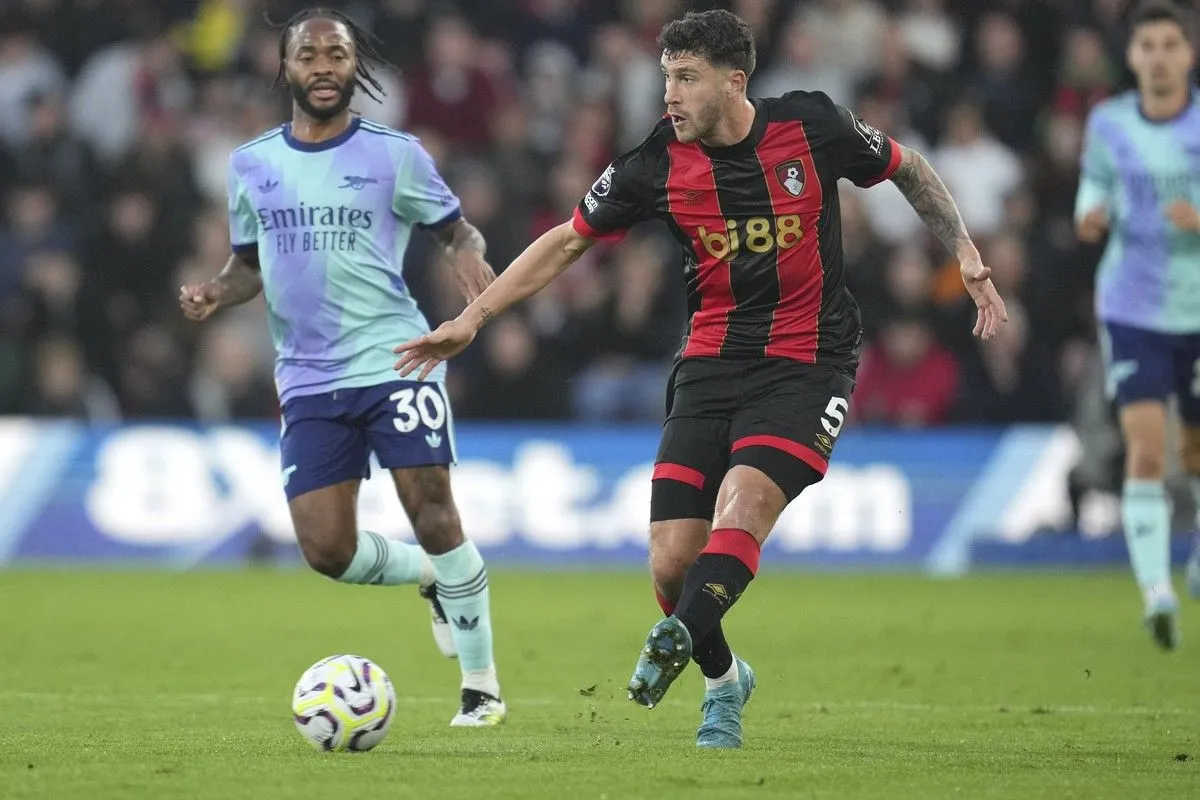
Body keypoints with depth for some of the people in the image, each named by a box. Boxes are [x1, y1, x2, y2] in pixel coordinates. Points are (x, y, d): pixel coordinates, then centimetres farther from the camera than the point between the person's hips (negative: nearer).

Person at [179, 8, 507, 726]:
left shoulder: (394, 154, 1)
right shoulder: (252, 165, 10)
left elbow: (457, 230, 8)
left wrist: (470, 258, -15)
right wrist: (217, 293, 0)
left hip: (394, 361, -3)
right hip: (309, 380, 3)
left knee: (434, 515, -11)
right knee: (326, 548, -5)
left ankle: (482, 686, 1)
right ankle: (432, 576, 27)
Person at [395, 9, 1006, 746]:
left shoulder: (812, 126, -8)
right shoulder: (658, 164, -4)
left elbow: (908, 170, 10)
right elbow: (569, 241, 6)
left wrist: (969, 258, 4)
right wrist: (474, 317, 0)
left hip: (808, 362, -2)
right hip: (711, 366, 3)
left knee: (744, 498, -29)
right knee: (672, 561, -5)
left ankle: (678, 641, -42)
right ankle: (723, 680, 21)